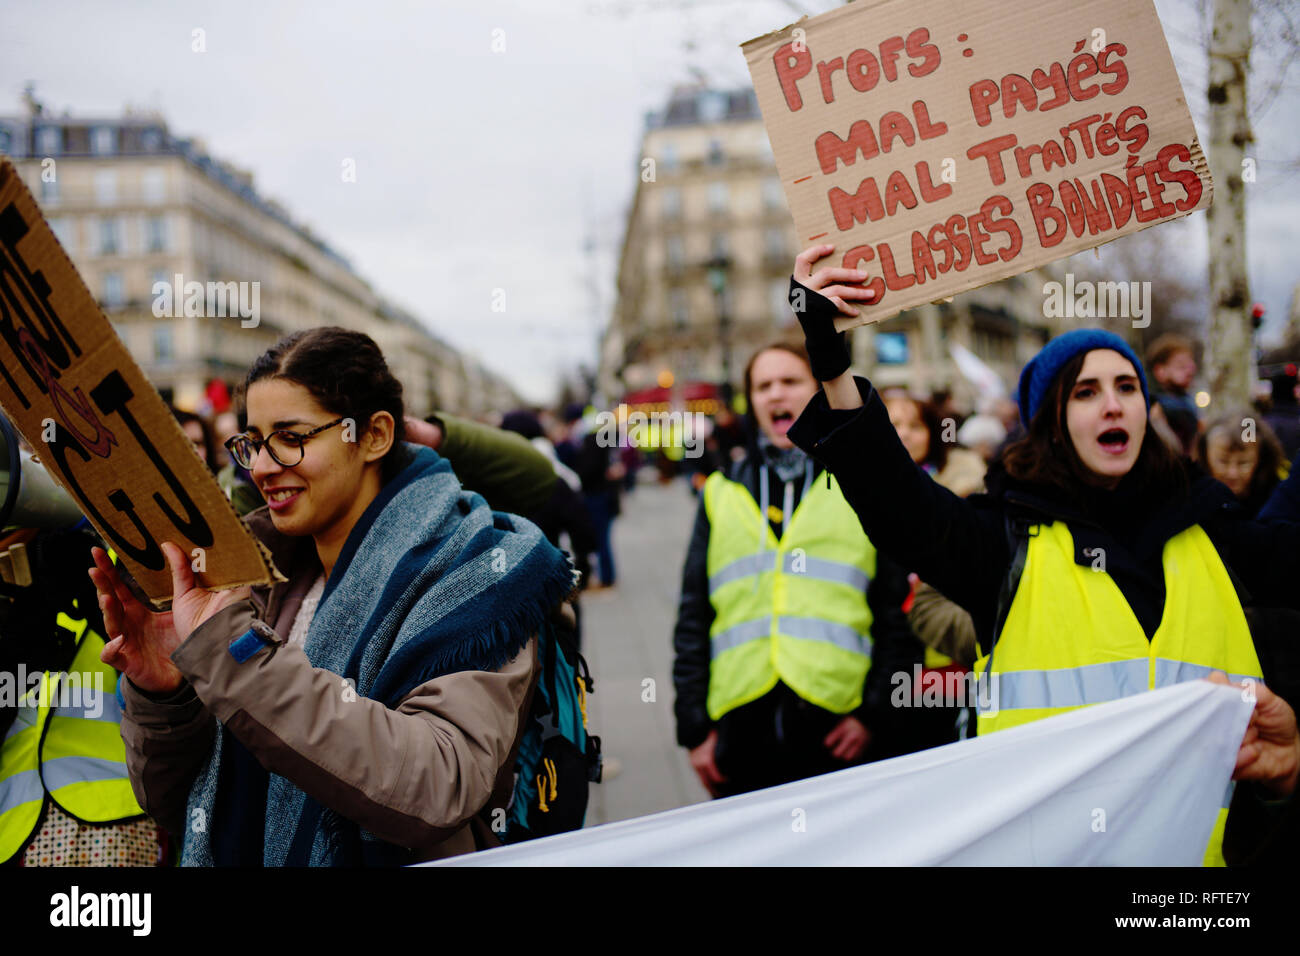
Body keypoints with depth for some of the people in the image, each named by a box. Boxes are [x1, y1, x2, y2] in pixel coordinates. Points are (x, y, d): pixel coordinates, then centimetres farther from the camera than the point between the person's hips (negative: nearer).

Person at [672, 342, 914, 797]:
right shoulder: (723, 494, 13)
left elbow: (896, 609, 5)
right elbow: (693, 618, 12)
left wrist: (876, 710, -4)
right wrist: (694, 727, 6)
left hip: (835, 728, -2)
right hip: (743, 724, 2)